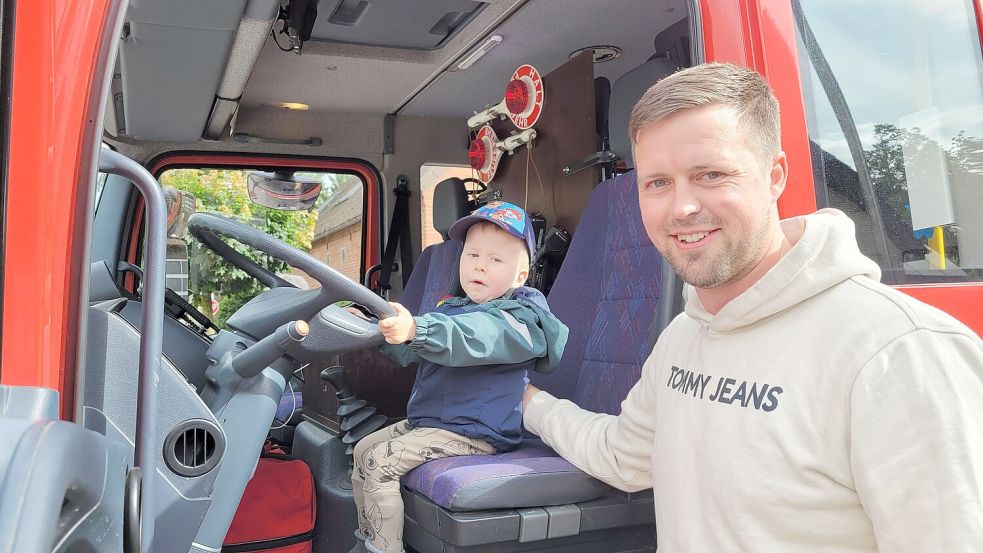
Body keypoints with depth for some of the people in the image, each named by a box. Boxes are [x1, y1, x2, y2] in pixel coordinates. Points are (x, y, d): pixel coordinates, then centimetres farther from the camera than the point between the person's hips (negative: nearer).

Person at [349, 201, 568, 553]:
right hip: (426, 420, 9)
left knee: (380, 462, -17)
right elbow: (408, 352, 16)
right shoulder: (448, 309, 13)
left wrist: (417, 330, -52)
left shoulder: (519, 316, -14)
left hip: (471, 431, -9)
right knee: (363, 450, 13)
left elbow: (473, 338, -36)